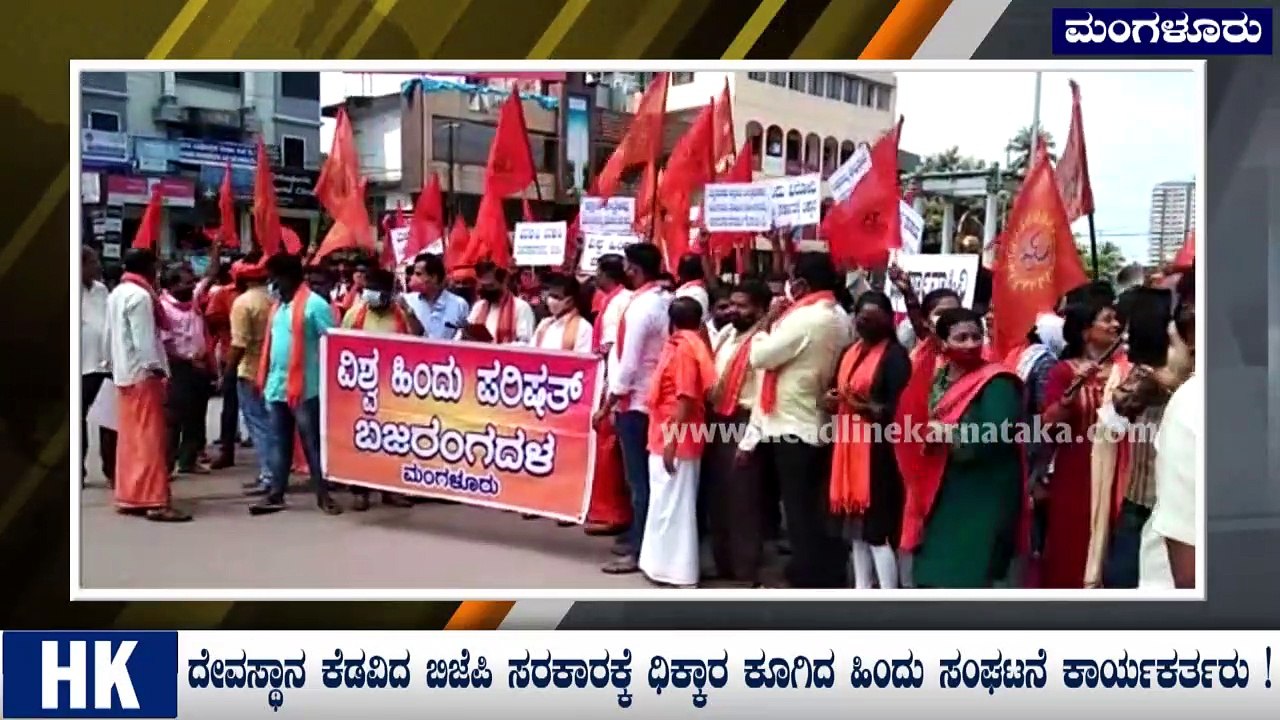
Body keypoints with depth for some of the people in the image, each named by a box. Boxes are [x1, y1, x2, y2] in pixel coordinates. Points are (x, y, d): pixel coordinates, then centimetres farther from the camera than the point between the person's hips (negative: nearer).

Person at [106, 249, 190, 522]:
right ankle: (155, 501, -10)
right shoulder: (140, 296, -15)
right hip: (143, 374, -10)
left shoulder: (116, 294, 15)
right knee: (149, 438, -9)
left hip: (124, 373, 10)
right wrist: (157, 368, -17)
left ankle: (128, 497, 16)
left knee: (129, 438, 12)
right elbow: (144, 339, -20)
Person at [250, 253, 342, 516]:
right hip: (277, 386, 8)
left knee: (313, 443, 0)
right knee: (280, 443, 12)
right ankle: (276, 495, 19)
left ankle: (324, 495, 7)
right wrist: (265, 380, 14)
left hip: (305, 387, -8)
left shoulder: (314, 304, -11)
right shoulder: (277, 305, 14)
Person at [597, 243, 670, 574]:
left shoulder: (639, 306, -18)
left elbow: (628, 365, -19)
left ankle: (638, 551, 3)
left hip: (635, 401, -8)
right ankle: (642, 538, 23)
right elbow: (665, 350, 6)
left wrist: (607, 406, -11)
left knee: (638, 479, -3)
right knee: (650, 475, 14)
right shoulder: (667, 301, 6)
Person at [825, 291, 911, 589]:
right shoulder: (850, 352, 17)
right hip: (848, 446, 8)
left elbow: (898, 409, -13)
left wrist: (865, 407, -26)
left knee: (878, 527, -7)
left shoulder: (895, 355, -7)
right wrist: (831, 400, 0)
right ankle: (862, 592, 23)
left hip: (878, 449, -8)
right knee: (857, 524, 13)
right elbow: (836, 393, 22)